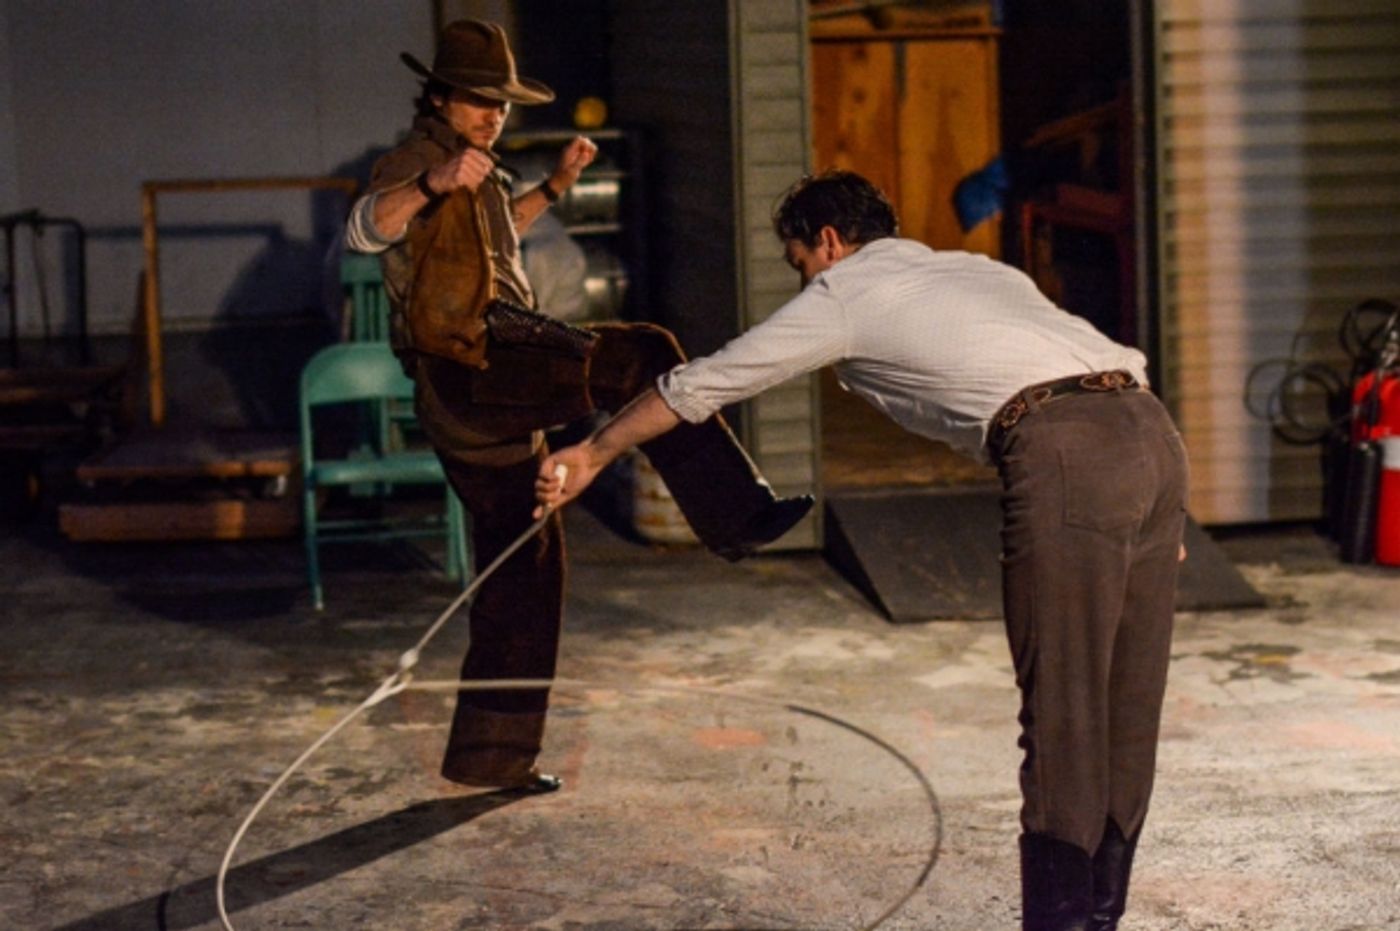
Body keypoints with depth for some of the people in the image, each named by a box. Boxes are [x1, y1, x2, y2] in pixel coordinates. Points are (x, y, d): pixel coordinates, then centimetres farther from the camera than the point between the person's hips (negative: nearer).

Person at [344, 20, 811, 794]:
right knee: (640, 359, -26)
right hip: (472, 367, -10)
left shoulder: (470, 170, 27)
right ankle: (734, 516, -33)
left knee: (524, 572, 12)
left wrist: (553, 186, 33)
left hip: (483, 409, 10)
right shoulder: (415, 162, -2)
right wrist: (433, 186, -41)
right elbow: (363, 230, -23)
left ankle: (489, 754, 18)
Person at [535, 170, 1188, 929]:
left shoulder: (843, 293, 15)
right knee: (1125, 717, 12)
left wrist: (592, 454, 33)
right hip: (1153, 431, 7)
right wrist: (1155, 518, 27)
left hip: (1063, 454, -7)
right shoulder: (979, 268, 33)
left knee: (1061, 722, -3)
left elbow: (702, 383, 22)